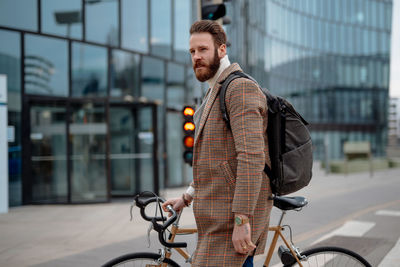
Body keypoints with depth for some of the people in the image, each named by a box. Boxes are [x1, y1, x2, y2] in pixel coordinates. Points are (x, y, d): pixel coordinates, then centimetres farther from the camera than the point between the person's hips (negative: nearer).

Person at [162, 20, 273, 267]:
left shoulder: (241, 88, -13)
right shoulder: (216, 92, 21)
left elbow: (252, 157, -22)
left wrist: (242, 220, -26)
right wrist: (188, 197, 22)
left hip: (234, 216, -10)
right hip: (220, 215, 10)